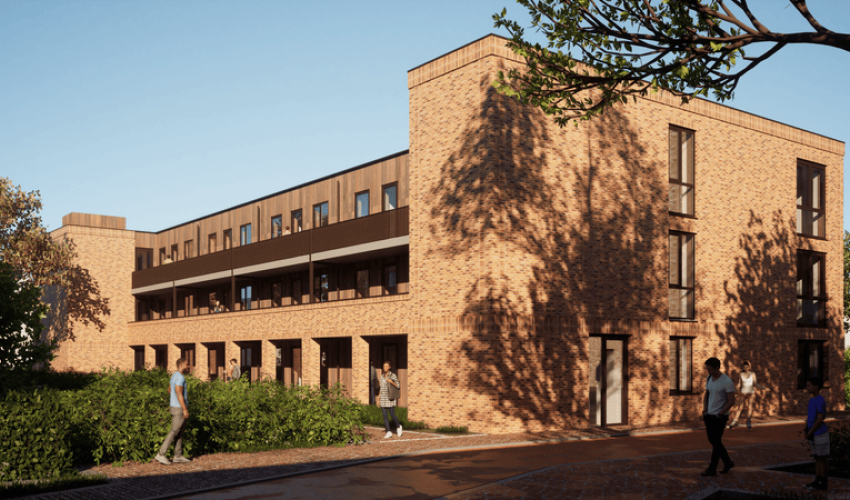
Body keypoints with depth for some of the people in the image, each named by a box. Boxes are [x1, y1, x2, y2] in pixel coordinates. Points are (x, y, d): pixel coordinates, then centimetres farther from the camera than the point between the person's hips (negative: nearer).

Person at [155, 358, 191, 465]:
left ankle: (178, 456, 13)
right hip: (179, 408, -10)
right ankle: (161, 454, -3)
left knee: (180, 432, 11)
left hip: (176, 407, 10)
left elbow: (169, 390, 25)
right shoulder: (180, 377, -18)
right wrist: (185, 409, -23)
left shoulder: (174, 375, 14)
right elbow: (179, 394, -23)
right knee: (174, 431, -6)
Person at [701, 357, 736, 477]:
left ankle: (712, 469, 6)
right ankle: (728, 463, 29)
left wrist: (720, 414, -17)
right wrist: (704, 410, 1)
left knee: (715, 442, -2)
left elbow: (731, 401, -16)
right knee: (713, 440, 13)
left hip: (720, 417, -8)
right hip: (709, 415, 8)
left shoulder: (727, 381, -16)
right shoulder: (709, 379, 7)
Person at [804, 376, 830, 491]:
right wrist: (806, 429, 2)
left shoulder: (820, 401, -17)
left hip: (821, 434, -8)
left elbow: (820, 419, -20)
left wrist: (810, 433, -15)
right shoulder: (811, 400, 11)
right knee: (817, 458, 12)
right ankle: (817, 481, 17)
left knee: (823, 458, 0)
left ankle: (823, 483, 6)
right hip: (813, 435, 8)